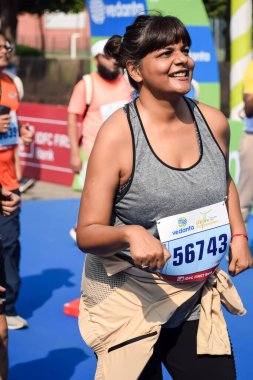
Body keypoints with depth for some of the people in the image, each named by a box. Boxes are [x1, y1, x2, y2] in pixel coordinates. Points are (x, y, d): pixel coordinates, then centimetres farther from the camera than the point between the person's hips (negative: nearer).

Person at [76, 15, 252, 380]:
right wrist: (130, 234, -34)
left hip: (196, 303, 5)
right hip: (128, 304, -4)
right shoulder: (117, 135, -18)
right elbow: (87, 234, -15)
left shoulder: (214, 123, -3)